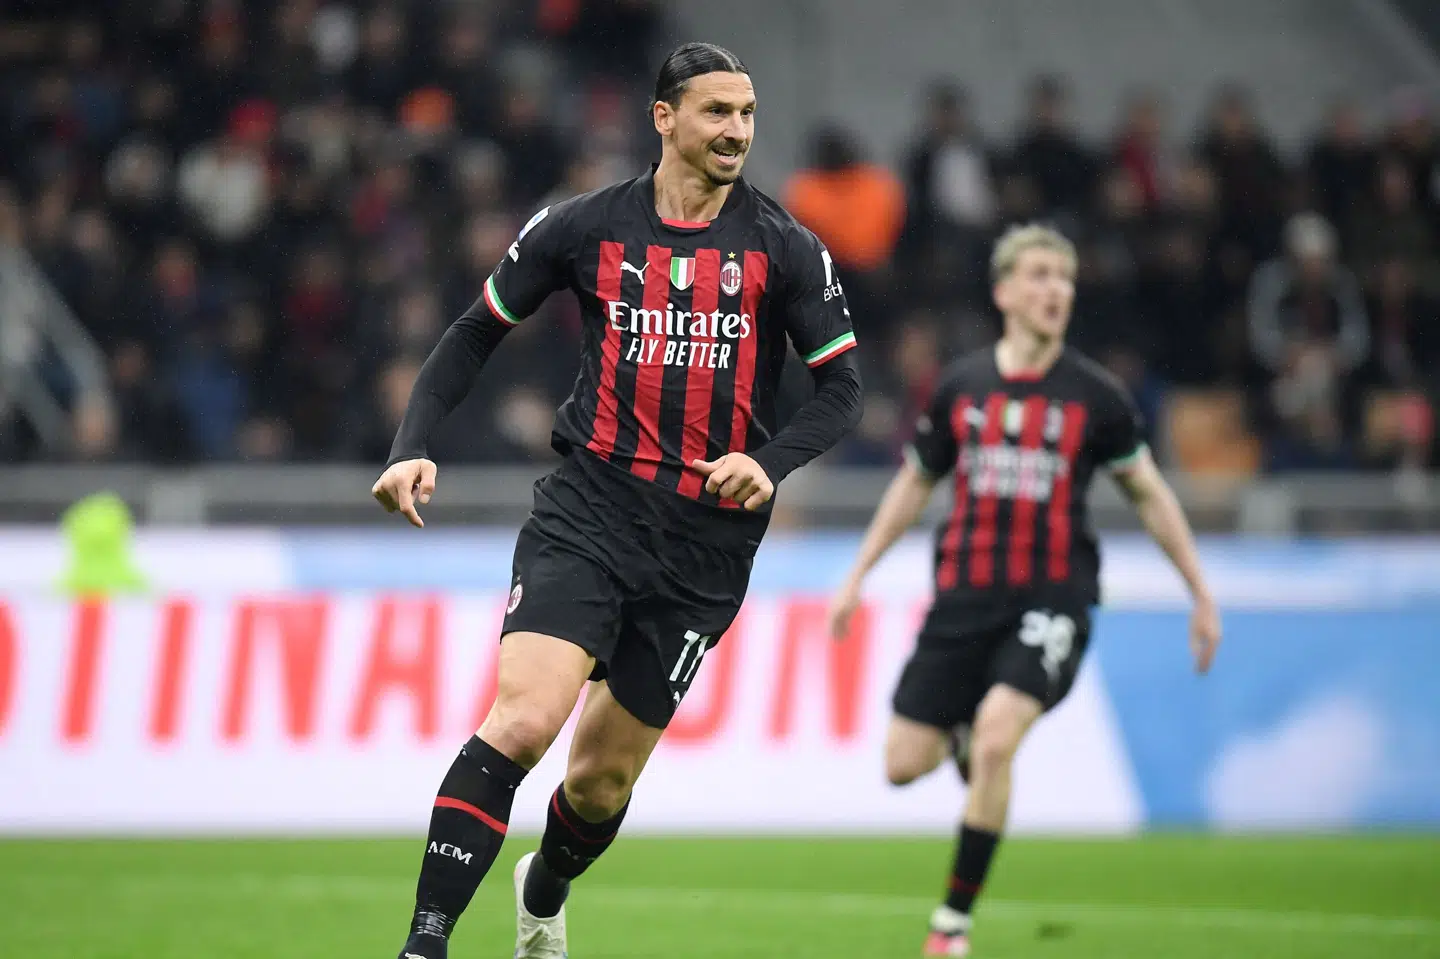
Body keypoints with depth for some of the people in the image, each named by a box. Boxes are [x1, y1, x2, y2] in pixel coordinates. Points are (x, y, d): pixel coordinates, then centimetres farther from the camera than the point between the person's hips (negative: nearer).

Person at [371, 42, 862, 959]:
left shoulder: (784, 248, 0)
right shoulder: (584, 228, 1)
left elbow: (842, 386, 4)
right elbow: (475, 334, 11)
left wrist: (768, 462, -15)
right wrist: (413, 449, -2)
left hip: (707, 536, 1)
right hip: (587, 512, -1)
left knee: (605, 777, 9)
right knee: (522, 721, -23)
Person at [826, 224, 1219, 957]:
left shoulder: (1094, 396, -1)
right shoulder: (960, 387, 5)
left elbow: (1150, 495, 9)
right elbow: (914, 484, 18)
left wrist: (1202, 594, 9)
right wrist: (856, 579, 17)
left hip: (1052, 599, -3)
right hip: (964, 595, 3)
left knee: (994, 739, -24)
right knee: (904, 765, -2)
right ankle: (963, 736, 36)